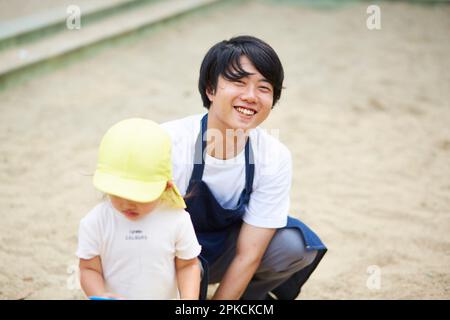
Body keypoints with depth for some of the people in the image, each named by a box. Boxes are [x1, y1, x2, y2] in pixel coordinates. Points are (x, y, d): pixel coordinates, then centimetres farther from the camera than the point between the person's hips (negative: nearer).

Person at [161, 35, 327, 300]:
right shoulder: (168, 144, -28)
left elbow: (248, 254, -15)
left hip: (221, 248, 3)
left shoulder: (275, 159, -18)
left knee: (295, 246, -22)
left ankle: (248, 297, 7)